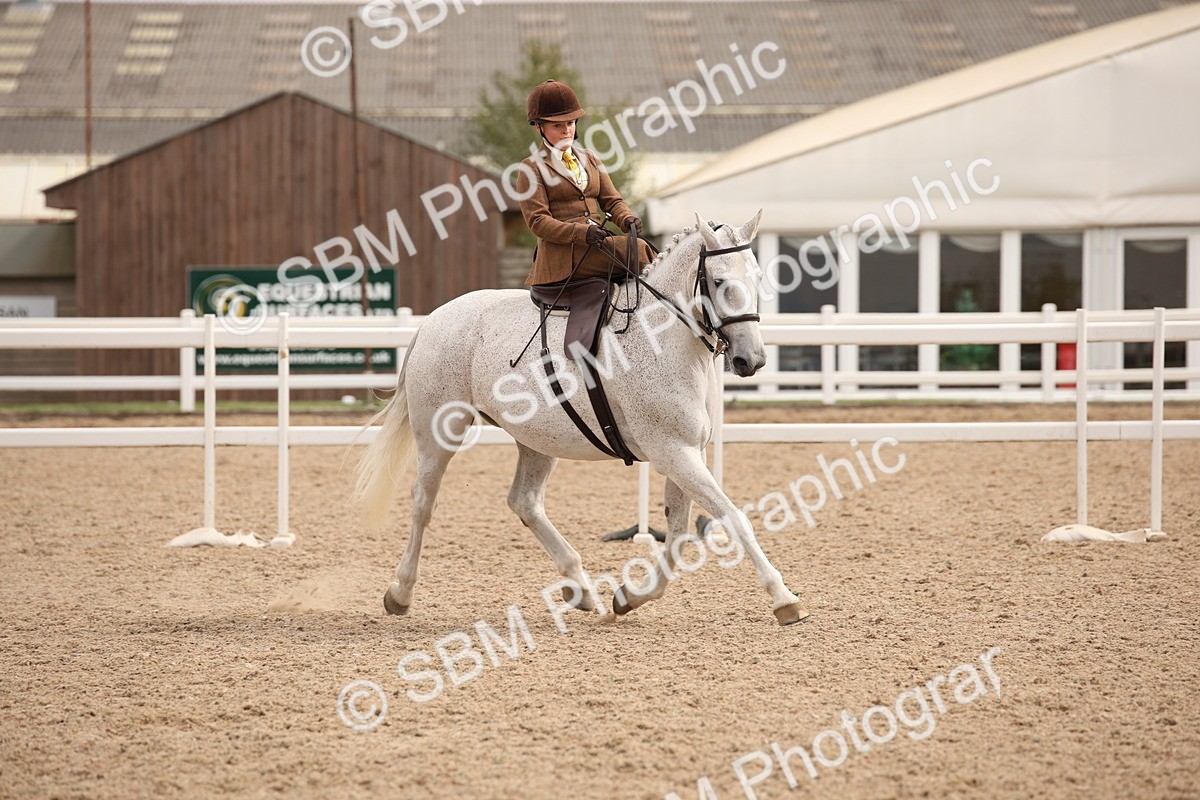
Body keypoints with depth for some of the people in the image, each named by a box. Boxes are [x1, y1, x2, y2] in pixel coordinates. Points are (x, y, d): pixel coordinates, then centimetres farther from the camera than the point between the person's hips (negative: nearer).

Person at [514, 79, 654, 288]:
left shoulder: (589, 159, 23)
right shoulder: (532, 168, 3)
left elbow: (611, 200, 19)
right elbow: (537, 220, -7)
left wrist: (626, 219, -6)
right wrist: (581, 232, -22)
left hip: (597, 243, 7)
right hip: (563, 253, -7)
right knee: (637, 249, -26)